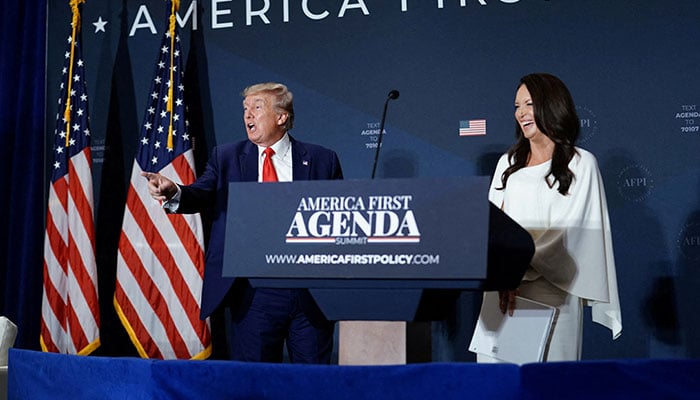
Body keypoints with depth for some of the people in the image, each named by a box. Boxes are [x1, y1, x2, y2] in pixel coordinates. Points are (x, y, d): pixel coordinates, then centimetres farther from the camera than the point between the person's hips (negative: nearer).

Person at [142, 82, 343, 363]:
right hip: (254, 292, 1)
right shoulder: (226, 157, 10)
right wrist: (174, 193, -26)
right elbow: (202, 195, -4)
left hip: (312, 289, 0)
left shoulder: (322, 160, 5)